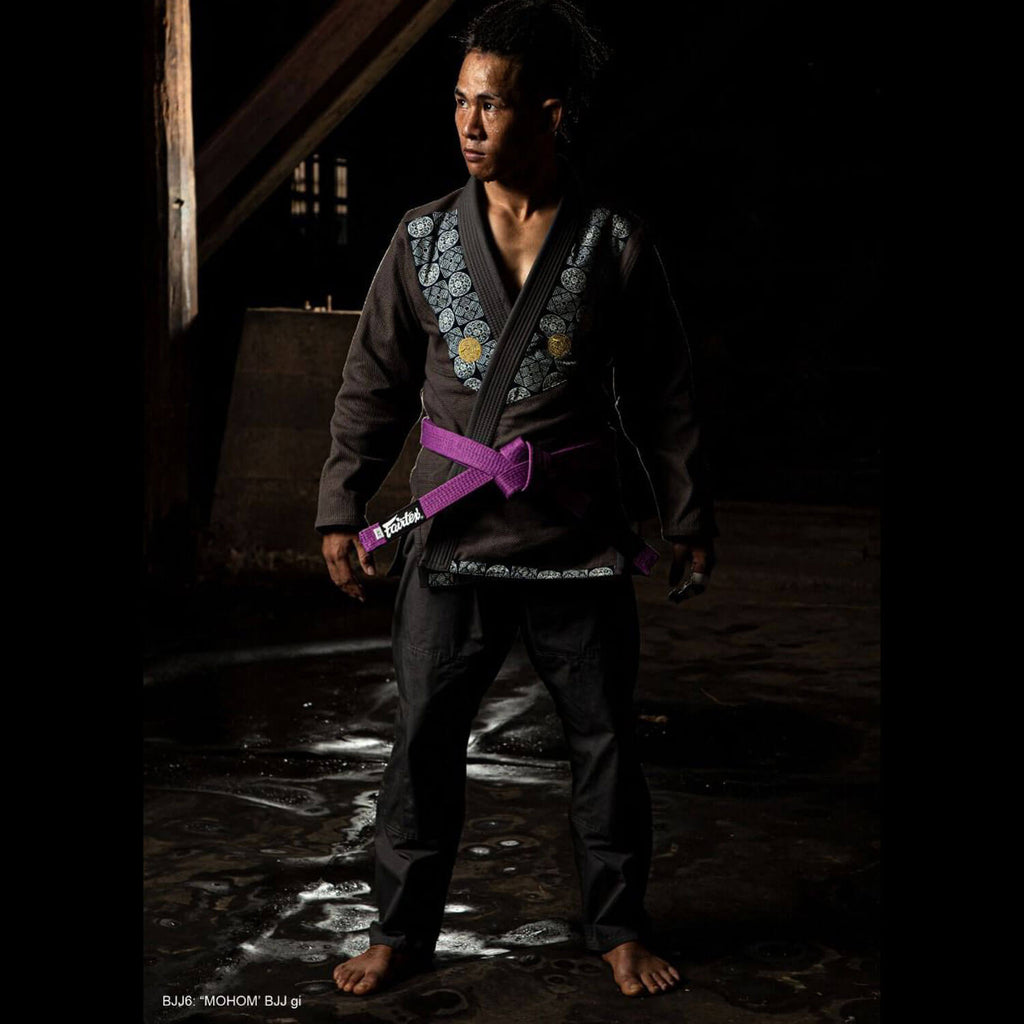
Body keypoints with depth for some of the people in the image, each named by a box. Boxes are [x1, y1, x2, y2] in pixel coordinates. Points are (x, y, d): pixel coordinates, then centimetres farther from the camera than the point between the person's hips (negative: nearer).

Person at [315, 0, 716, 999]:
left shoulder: (616, 244, -4)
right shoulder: (423, 239, 1)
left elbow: (664, 393, 4)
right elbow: (373, 384, 7)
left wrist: (689, 517, 8)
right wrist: (341, 509, 5)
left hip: (581, 542, -1)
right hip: (455, 540, 1)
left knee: (604, 739, 9)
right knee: (423, 738, 5)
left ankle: (618, 928, 28)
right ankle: (401, 929, 22)